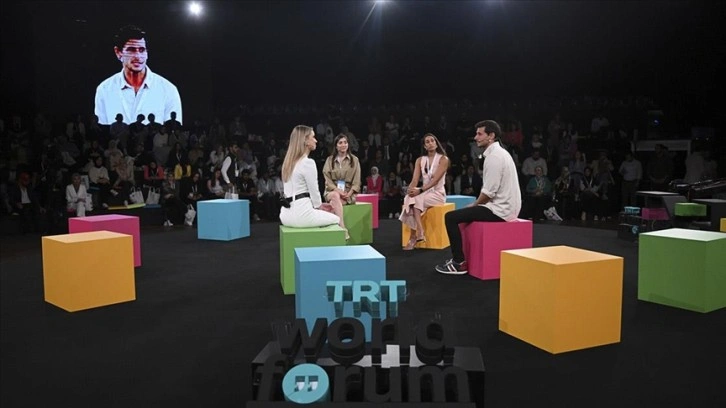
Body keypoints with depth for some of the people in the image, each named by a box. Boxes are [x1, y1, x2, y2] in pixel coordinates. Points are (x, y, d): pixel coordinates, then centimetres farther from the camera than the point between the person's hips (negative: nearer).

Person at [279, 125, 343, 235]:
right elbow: (314, 191, -11)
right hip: (301, 213, -9)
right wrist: (319, 205, 10)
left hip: (287, 214, 9)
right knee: (336, 219, 16)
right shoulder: (308, 162, -15)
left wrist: (318, 205, 19)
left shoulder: (288, 161, 13)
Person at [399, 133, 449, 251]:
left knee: (416, 199, -32)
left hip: (437, 193, -4)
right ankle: (420, 233, -35)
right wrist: (410, 189, -22)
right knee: (409, 198, -30)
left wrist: (420, 190, -29)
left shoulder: (443, 159, -4)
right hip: (424, 192, 5)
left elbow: (435, 180, -16)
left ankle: (414, 237, -30)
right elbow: (415, 180, 1)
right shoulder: (420, 160, 12)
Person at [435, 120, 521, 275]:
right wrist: (475, 204, 13)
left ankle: (459, 263, -3)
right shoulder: (498, 152, 14)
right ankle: (460, 257, 25)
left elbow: (489, 192, -22)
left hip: (499, 209, -10)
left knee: (451, 217, -10)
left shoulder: (493, 157, -18)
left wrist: (474, 204, -5)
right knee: (462, 214, 23)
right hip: (503, 206, 10)